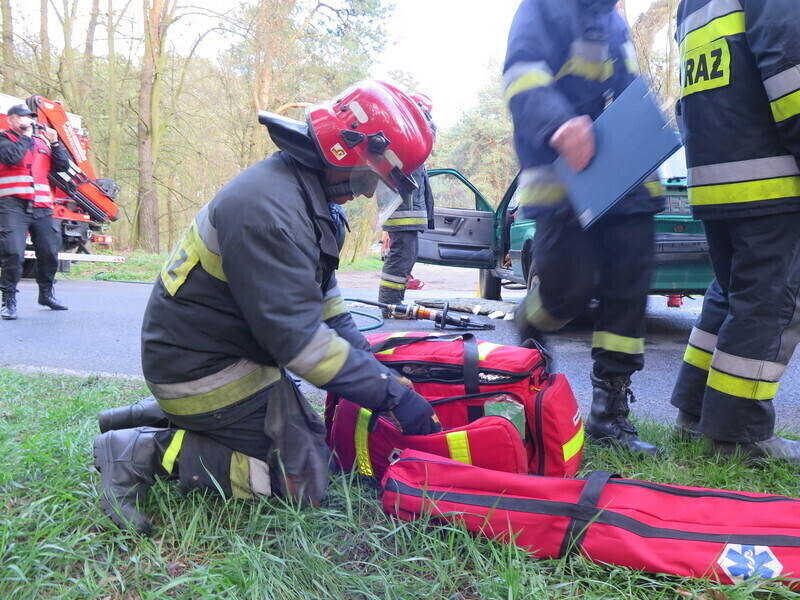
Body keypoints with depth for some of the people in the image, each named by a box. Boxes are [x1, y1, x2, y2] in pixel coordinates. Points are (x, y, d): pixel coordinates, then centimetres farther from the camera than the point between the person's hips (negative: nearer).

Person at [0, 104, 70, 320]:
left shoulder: (41, 142, 20)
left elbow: (63, 166, 13)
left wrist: (54, 142, 3)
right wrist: (27, 137, -3)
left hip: (41, 207, 5)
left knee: (50, 252, 8)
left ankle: (46, 294, 26)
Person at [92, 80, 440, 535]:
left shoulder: (302, 193, 5)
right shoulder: (267, 208, -27)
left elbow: (322, 295, 11)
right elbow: (300, 340, -28)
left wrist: (371, 365, 3)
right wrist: (393, 395, -23)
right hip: (205, 372, -10)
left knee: (308, 432, 18)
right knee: (303, 481, -6)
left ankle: (156, 416, 19)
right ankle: (148, 452, -2)